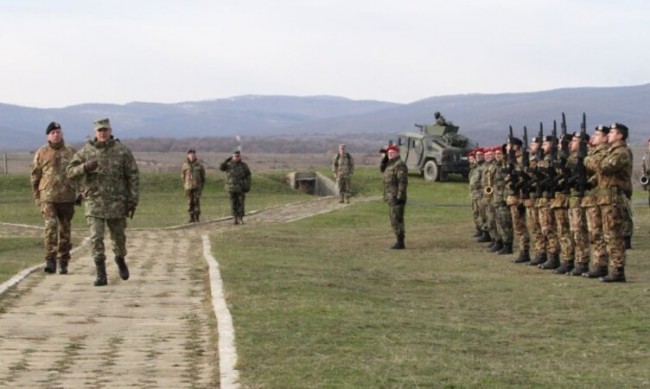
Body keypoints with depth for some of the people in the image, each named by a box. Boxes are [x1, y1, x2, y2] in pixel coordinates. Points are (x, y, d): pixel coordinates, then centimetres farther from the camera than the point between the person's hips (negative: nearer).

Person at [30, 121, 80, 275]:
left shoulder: (71, 152, 7)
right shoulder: (41, 153, 4)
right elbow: (35, 177, 9)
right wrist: (37, 197, 7)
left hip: (67, 198, 2)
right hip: (48, 197, -2)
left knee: (65, 230, 7)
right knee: (50, 226, -17)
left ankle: (63, 263, 17)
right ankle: (50, 261, -18)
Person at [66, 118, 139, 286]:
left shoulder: (122, 151, -2)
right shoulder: (85, 151, 1)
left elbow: (133, 176, 0)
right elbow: (70, 171, -2)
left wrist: (133, 200, -5)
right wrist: (85, 167, -23)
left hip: (117, 202, 0)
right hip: (94, 202, 0)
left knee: (118, 236, 13)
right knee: (96, 237, -10)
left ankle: (120, 259, 42)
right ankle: (101, 274, -8)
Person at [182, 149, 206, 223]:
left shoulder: (199, 165, 2)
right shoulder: (185, 165, 4)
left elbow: (203, 176, 8)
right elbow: (182, 176, 10)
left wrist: (202, 185, 4)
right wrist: (184, 185, 4)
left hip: (197, 186, -1)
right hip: (188, 187, 1)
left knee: (197, 201, -5)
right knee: (190, 202, 2)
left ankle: (197, 217, 2)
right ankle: (191, 218, 7)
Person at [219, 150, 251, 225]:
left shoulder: (244, 165, 1)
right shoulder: (229, 165, 3)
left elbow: (248, 176, 2)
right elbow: (221, 168, -15)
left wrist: (248, 186, -7)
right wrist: (227, 161, -23)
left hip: (241, 188, 0)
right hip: (231, 187, 0)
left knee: (241, 204, -2)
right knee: (234, 204, 2)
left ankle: (240, 219, 5)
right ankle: (235, 218, 8)